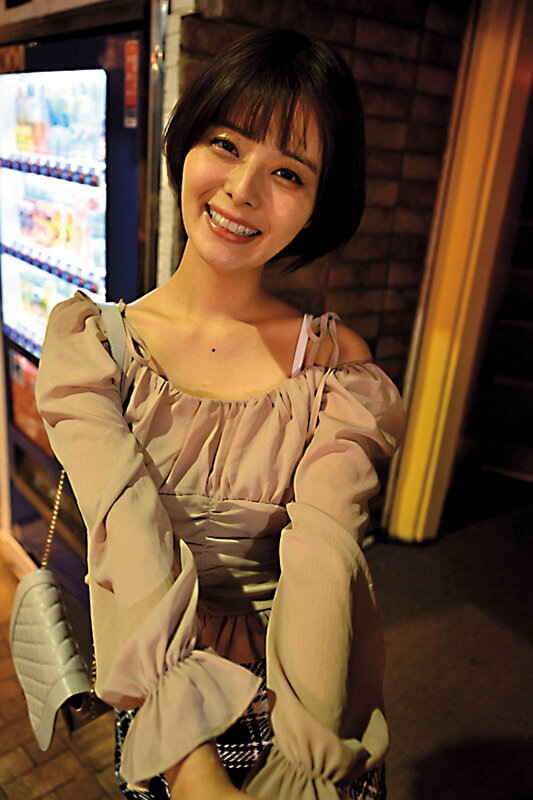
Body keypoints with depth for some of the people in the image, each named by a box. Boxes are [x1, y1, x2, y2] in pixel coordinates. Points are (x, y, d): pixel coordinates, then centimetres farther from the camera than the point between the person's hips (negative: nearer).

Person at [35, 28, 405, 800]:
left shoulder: (336, 361, -11)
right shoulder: (93, 344, -11)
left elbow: (322, 562, -21)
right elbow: (130, 540, -23)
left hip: (307, 708, 1)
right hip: (157, 707, 0)